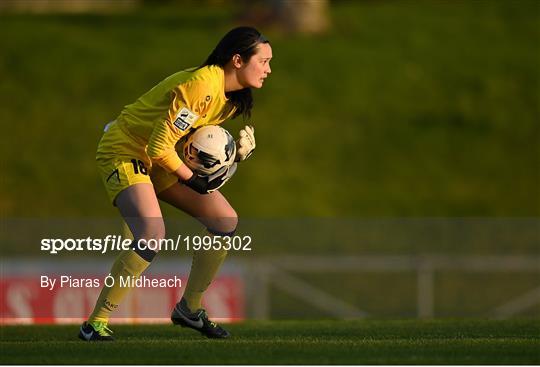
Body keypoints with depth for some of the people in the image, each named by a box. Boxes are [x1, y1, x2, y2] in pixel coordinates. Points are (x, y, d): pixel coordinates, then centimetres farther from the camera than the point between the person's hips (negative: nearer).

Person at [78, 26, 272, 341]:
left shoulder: (232, 97, 3)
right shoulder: (201, 85, -28)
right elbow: (160, 144, -28)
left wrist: (235, 153, -5)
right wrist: (194, 181, -17)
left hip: (159, 159, 10)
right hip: (125, 151, -10)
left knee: (226, 221, 5)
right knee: (152, 234, -30)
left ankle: (189, 308, 19)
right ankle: (96, 324, -22)